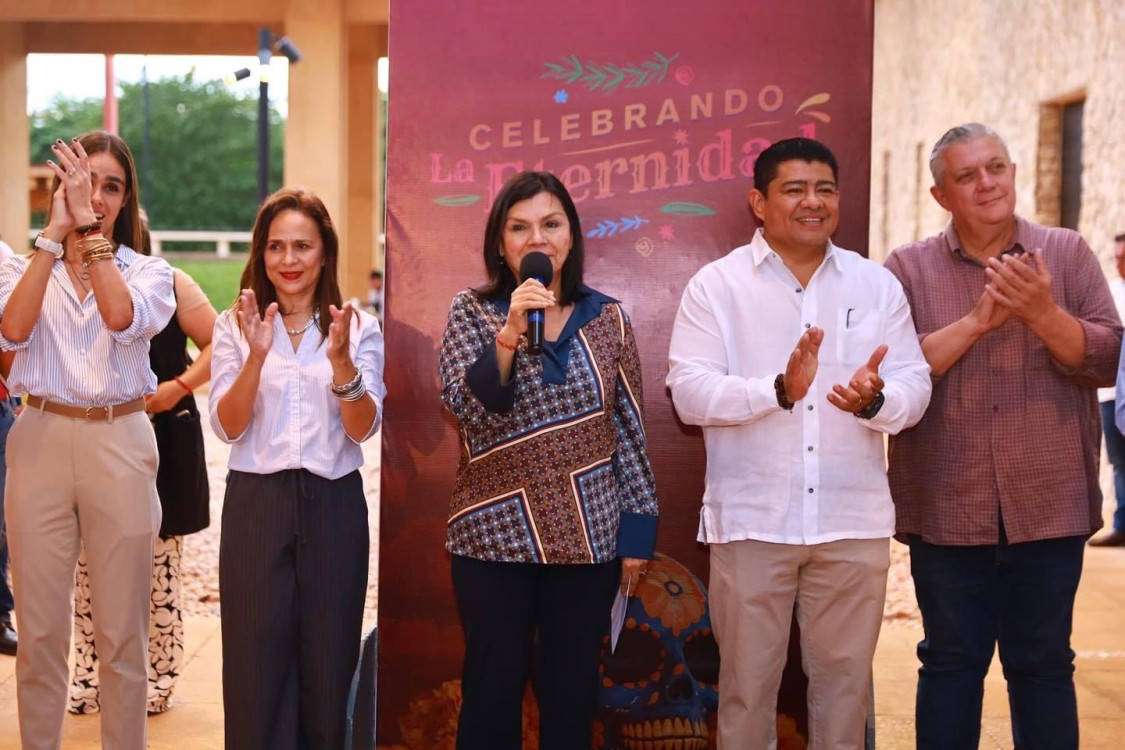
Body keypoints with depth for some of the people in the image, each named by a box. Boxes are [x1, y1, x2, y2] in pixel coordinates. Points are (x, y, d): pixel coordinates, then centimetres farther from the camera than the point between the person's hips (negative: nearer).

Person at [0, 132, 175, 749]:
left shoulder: (147, 271, 5)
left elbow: (123, 318, -18)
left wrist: (89, 227, -16)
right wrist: (55, 231, -16)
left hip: (119, 447, -1)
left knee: (121, 634, 5)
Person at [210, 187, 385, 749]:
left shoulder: (359, 328, 2)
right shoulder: (234, 326, 2)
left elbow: (363, 429, -7)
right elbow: (227, 428, -7)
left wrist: (341, 361, -24)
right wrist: (256, 357, -22)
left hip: (334, 506, 0)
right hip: (256, 504, 0)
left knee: (327, 662, 7)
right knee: (257, 661, 4)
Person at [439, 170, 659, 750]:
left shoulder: (607, 318, 4)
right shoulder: (472, 311, 0)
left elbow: (630, 431, 5)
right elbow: (464, 405, -14)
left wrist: (637, 531, 2)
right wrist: (510, 332, -27)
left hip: (588, 535, 1)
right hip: (495, 534, -1)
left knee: (572, 688, 9)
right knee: (492, 687, 6)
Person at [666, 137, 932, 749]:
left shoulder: (878, 285, 6)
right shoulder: (716, 285, -2)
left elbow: (915, 388, 0)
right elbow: (689, 392, -12)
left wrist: (876, 400, -23)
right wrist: (779, 389, -26)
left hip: (854, 521, 2)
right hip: (751, 520, -2)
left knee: (844, 677, 14)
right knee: (748, 679, 10)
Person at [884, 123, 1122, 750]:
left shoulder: (1069, 255, 4)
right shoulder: (908, 268, 1)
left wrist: (1043, 315, -19)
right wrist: (976, 321, -17)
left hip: (1049, 510, 1)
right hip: (947, 514, 0)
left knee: (1044, 667, 10)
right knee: (950, 666, 10)